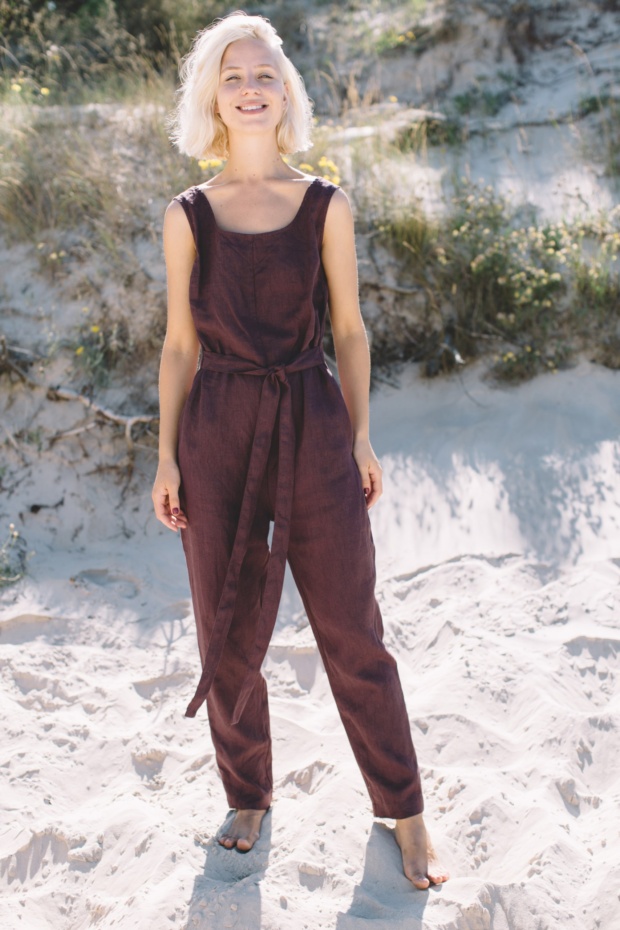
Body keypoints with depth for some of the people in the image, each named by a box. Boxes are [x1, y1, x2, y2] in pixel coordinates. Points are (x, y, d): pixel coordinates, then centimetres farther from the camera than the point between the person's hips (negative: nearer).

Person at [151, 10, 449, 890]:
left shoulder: (327, 205, 2)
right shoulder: (188, 215, 3)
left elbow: (348, 329, 6)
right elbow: (182, 343, 5)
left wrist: (360, 438, 2)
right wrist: (168, 455, 2)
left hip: (313, 427, -1)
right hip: (218, 432, 1)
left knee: (351, 630, 5)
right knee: (229, 635, 10)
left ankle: (403, 810, 21)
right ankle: (249, 797, 31)